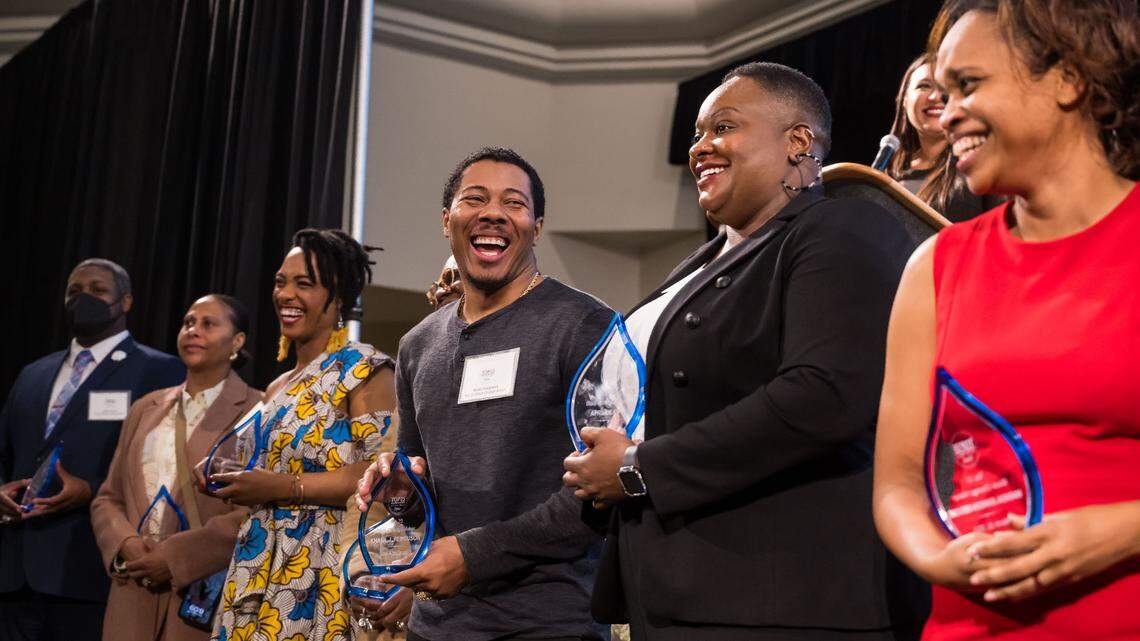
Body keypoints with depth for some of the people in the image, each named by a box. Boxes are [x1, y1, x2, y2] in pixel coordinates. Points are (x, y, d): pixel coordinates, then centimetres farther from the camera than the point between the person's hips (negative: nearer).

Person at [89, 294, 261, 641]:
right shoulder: (146, 409, 15)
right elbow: (108, 498, 15)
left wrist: (175, 557, -16)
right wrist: (126, 544, -5)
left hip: (208, 597, -4)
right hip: (135, 593, 5)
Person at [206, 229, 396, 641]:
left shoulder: (363, 368, -7)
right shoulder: (278, 388, 17)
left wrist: (285, 487, -17)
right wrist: (232, 480, 6)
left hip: (323, 575, -7)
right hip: (261, 570, 7)